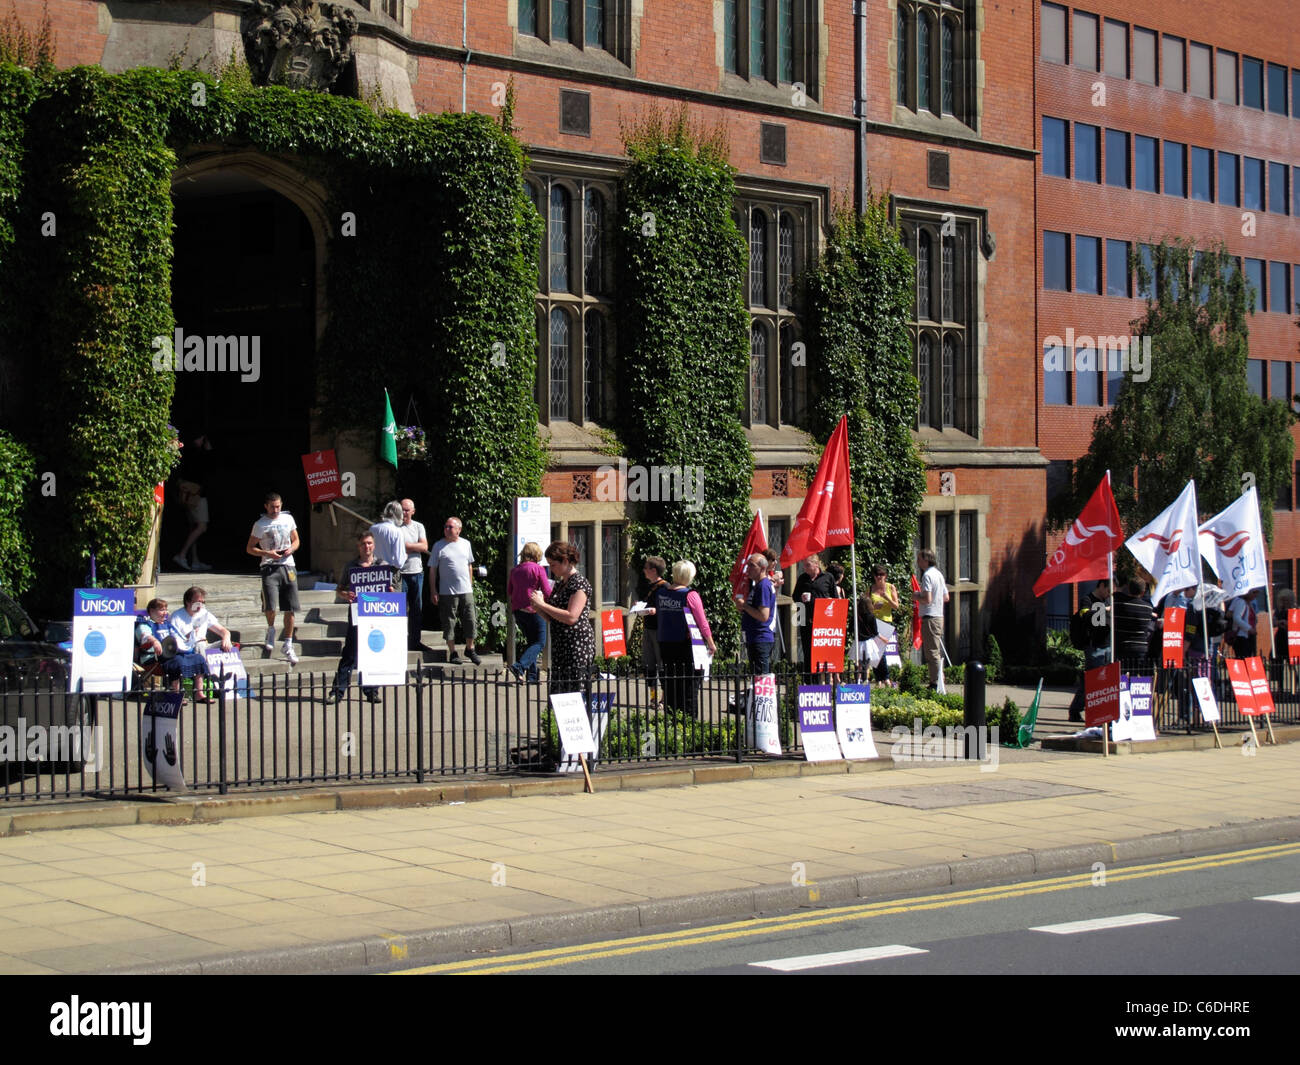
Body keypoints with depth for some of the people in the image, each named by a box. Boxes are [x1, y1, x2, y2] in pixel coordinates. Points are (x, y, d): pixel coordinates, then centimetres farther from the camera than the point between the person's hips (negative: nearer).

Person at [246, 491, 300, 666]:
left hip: (288, 566, 3)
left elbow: (296, 540, 21)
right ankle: (271, 630, 14)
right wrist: (267, 553, -12)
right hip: (270, 568, -3)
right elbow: (250, 548, 4)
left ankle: (288, 646, 12)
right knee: (270, 606, -18)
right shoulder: (260, 525, 1)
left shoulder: (288, 519, 11)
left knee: (290, 610, 2)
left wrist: (291, 548, -2)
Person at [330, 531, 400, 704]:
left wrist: (391, 592, -6)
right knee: (350, 654, -5)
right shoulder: (351, 567, 8)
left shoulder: (383, 566, 10)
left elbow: (394, 587, 17)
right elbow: (338, 592, 10)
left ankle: (371, 691, 11)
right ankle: (338, 692, -4)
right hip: (357, 616, -1)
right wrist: (345, 595, -11)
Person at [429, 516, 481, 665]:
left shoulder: (465, 544, 10)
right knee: (449, 623, 1)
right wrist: (434, 592, -5)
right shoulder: (439, 546, -2)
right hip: (447, 592, -3)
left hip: (466, 591, 3)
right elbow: (433, 569, -1)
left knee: (470, 621, 4)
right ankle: (452, 652, 11)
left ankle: (470, 649, 20)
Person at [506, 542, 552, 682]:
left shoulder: (515, 570, 8)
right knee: (539, 643, -1)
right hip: (533, 611, -6)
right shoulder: (538, 569, -9)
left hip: (517, 611, 6)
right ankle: (520, 666, -22)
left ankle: (532, 675, 11)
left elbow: (509, 591, 16)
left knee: (532, 641, 17)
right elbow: (547, 592, -10)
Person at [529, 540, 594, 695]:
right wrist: (538, 609, 5)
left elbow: (571, 617, -20)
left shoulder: (580, 584, -10)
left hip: (578, 646, -9)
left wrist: (542, 604, -16)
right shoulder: (560, 584, 18)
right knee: (557, 695, 5)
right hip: (560, 646, 9)